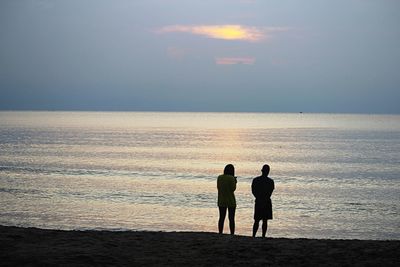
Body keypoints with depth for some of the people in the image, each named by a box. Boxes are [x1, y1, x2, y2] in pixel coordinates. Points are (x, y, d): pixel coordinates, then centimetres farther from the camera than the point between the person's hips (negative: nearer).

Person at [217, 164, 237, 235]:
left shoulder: (219, 177, 3)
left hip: (221, 201, 5)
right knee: (231, 219, 1)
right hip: (231, 201, -4)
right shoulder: (231, 178, -12)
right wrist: (235, 182, 2)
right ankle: (232, 234, -1)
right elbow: (233, 189, -14)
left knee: (221, 218, 10)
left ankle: (220, 234, 11)